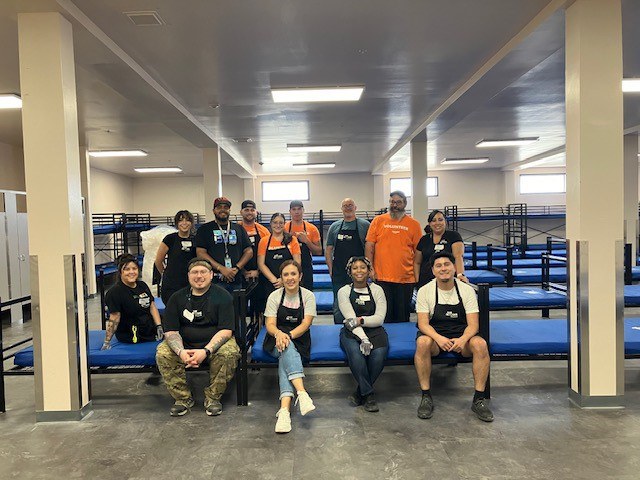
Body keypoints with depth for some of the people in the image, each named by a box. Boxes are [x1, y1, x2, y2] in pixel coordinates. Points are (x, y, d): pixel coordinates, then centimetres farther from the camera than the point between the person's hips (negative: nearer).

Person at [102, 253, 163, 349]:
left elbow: (152, 307, 9)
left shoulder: (143, 286, 9)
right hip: (130, 337, -8)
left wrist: (159, 327, -1)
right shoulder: (115, 292, -11)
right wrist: (107, 342, -18)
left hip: (150, 330, 8)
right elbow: (114, 318, -15)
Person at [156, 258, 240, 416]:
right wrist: (181, 351, -24)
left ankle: (213, 397, -10)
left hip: (215, 342, -2)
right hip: (183, 344, 3)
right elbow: (171, 331, -3)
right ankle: (183, 397, -7)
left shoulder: (222, 296, -5)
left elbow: (226, 330, -13)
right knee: (162, 354, -24)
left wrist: (206, 351, -28)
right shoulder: (177, 297, 3)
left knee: (229, 353, -32)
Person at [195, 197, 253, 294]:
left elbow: (249, 252, 11)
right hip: (214, 280, -3)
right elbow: (201, 253, -3)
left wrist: (237, 268, -6)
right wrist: (221, 268, -13)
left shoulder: (239, 229, 15)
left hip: (236, 281, 3)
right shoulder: (205, 229, 7)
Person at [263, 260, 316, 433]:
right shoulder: (274, 296, 2)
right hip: (276, 339, 1)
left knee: (285, 357, -32)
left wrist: (289, 335, -27)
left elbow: (306, 323, -9)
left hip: (299, 339, 0)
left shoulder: (308, 295, 1)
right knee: (286, 348, -35)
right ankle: (302, 392, -51)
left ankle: (284, 408, -45)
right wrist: (279, 334, -29)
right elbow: (270, 324, -5)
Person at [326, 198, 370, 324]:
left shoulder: (365, 225, 2)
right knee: (338, 305, 7)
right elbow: (328, 249, 10)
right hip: (339, 274, 2)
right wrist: (331, 269, 3)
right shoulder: (335, 226, 10)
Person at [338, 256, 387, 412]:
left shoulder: (377, 290, 9)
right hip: (352, 332, -1)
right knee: (355, 352, -34)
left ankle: (360, 393, -10)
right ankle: (369, 394, -16)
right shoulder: (344, 291, 5)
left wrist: (361, 320, -18)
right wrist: (363, 339, -22)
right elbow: (350, 318, -8)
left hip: (374, 330, 1)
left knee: (379, 354, -31)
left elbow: (379, 318, -1)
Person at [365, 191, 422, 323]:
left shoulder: (414, 224, 5)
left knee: (403, 316, 10)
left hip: (406, 278, 1)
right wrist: (370, 268, -4)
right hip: (382, 277, 0)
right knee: (384, 316, 6)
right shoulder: (378, 221, 5)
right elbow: (369, 246, 3)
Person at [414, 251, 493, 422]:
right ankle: (426, 397, -22)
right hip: (434, 335, -1)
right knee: (422, 342, -35)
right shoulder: (425, 291, -5)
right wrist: (439, 338, -33)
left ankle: (479, 398, -16)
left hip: (461, 336, 1)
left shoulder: (467, 290, -3)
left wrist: (462, 339, -30)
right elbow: (423, 324, -11)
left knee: (480, 344, -30)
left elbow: (473, 325, -8)